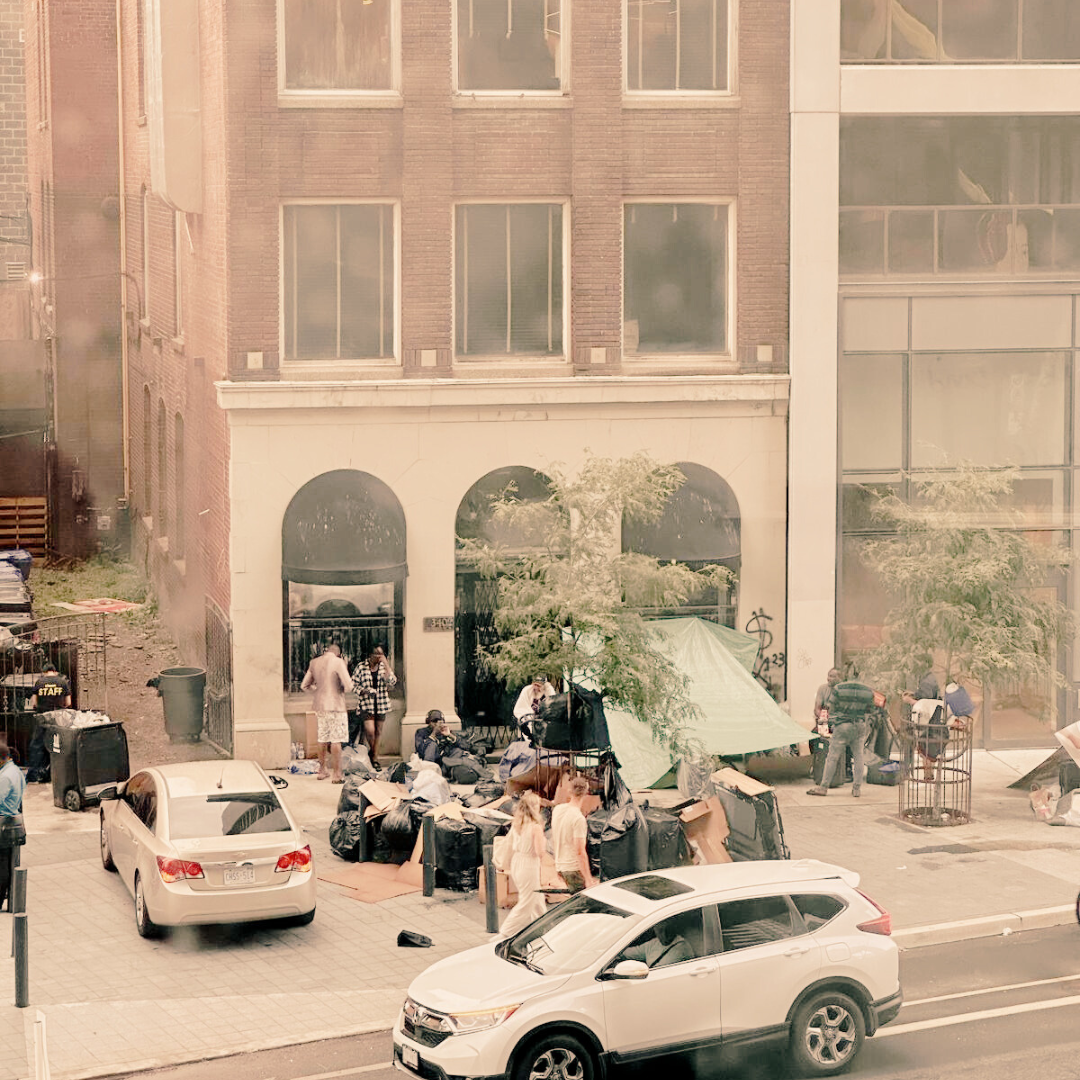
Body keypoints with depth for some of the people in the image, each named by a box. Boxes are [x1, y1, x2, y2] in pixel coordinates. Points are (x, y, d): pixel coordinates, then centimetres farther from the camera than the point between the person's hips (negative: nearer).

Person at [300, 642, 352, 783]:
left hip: (320, 705, 6)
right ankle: (337, 774, -2)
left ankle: (322, 771, 25)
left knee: (323, 739, 16)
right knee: (336, 740, -2)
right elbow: (348, 685, -16)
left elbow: (304, 685, 11)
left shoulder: (314, 663, 6)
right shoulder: (338, 662, -12)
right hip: (336, 705, -6)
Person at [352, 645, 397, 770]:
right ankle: (371, 751, 15)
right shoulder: (361, 666, -3)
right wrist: (362, 691, -15)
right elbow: (354, 683, 3)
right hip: (366, 703, -2)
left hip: (381, 703, 3)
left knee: (378, 732, 8)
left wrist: (386, 665, -15)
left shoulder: (384, 666, 3)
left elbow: (392, 682, -12)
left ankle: (375, 759, 19)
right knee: (370, 731, -14)